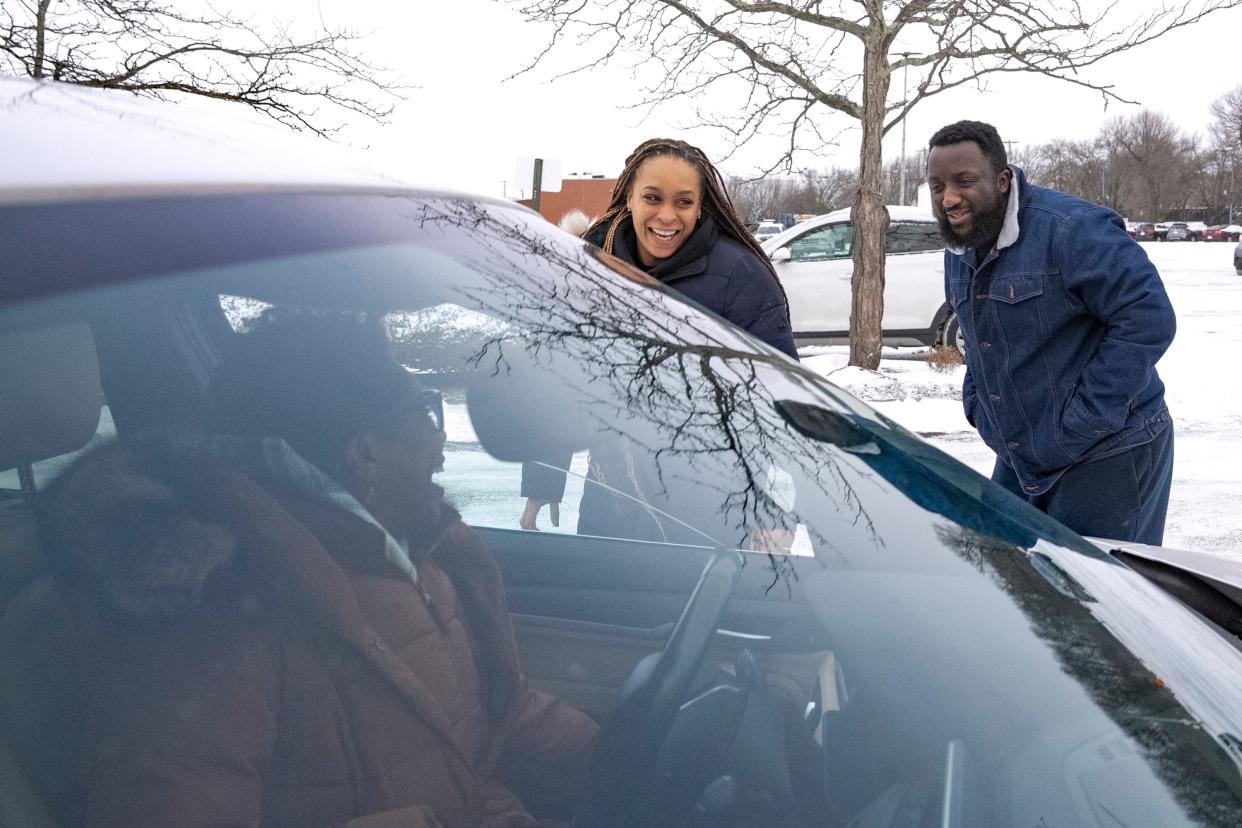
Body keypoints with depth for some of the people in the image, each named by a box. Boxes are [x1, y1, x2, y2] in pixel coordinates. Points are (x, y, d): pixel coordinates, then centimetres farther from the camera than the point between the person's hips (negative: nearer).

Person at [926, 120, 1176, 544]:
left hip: (1105, 459, -8)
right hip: (1019, 461, 8)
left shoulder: (1070, 230, -21)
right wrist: (976, 405, 10)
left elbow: (1149, 319, -24)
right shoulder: (958, 252, 8)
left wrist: (1080, 426, -24)